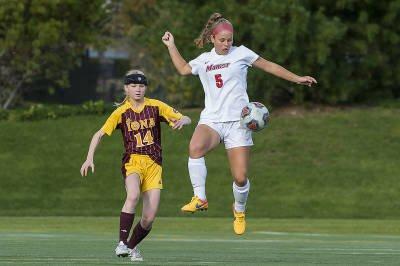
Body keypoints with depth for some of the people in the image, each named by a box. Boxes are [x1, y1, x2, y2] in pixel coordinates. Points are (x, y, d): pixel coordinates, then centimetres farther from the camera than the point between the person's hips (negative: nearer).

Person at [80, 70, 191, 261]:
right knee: (133, 196, -35)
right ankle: (122, 243, -30)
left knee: (149, 218, -5)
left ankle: (132, 246, 23)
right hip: (132, 161, -2)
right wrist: (89, 158, -13)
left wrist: (181, 121, -20)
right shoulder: (122, 112, 1)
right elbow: (99, 134, 0)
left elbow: (186, 119, 4)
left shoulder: (155, 106, 3)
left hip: (153, 164, 2)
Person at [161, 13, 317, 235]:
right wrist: (171, 46, 28)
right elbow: (183, 69, 31)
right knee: (195, 148, -34)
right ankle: (200, 199, -24)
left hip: (237, 121, -2)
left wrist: (297, 79, 9)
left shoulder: (240, 53, 5)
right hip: (211, 119, 2)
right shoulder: (203, 60, 13)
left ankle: (239, 211, 25)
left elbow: (269, 66, 11)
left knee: (240, 178, -6)